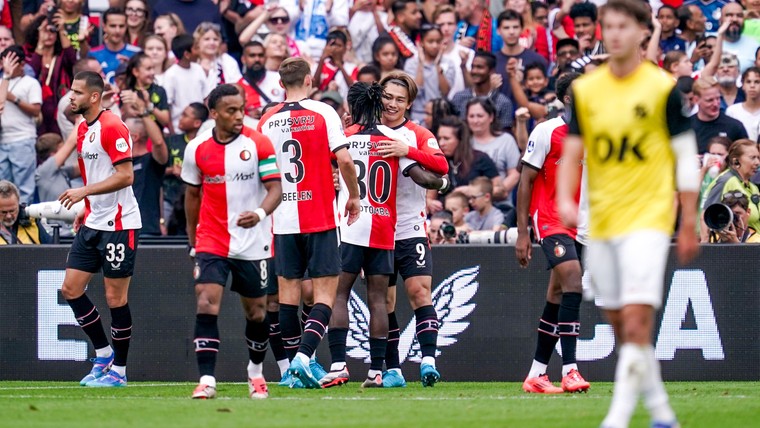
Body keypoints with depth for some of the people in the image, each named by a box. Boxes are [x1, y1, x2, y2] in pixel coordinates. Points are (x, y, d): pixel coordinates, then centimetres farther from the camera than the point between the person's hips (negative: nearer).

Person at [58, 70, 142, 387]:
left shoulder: (112, 128, -15)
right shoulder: (82, 129, 13)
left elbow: (125, 176, -21)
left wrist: (83, 192, -23)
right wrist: (87, 209, 16)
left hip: (119, 224, -9)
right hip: (93, 224, 9)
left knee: (115, 298, -3)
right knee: (70, 288, 5)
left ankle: (118, 370, 6)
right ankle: (103, 355, 17)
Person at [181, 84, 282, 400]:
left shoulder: (258, 144, -7)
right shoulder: (197, 149, 1)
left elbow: (275, 188, -11)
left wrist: (260, 213, -32)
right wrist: (193, 241, 18)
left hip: (253, 244, -1)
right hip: (212, 242, 1)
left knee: (256, 312, 10)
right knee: (206, 305, -16)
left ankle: (256, 372, 34)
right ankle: (206, 380, -18)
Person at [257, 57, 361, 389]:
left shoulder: (267, 121, 5)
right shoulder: (323, 113, -5)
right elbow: (344, 160, -11)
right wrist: (354, 196, 4)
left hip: (283, 220, 3)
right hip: (320, 217, -3)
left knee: (288, 290, 9)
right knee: (325, 291, -1)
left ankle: (293, 364, 10)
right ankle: (304, 354, -19)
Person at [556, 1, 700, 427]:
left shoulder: (662, 89, -4)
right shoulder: (585, 89, 7)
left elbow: (686, 157, -1)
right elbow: (572, 152, 9)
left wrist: (689, 226, -3)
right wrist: (566, 200, -9)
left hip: (648, 218, -5)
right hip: (601, 223, 5)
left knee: (637, 320, -16)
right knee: (621, 325, 9)